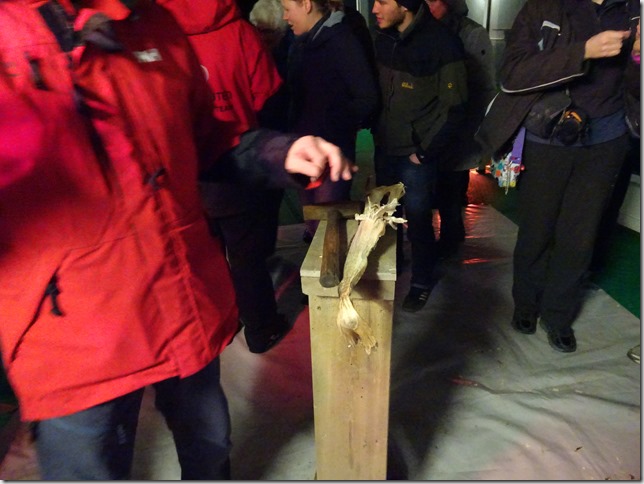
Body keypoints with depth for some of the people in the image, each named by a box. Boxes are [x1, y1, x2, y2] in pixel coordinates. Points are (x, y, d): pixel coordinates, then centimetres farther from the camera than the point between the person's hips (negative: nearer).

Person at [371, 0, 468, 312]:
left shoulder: (442, 43, -15)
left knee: (417, 219, 5)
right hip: (384, 146, 5)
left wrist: (426, 151, -11)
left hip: (416, 153, -5)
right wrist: (375, 128, 7)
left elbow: (454, 108, -12)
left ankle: (421, 282, 27)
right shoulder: (383, 37, 1)